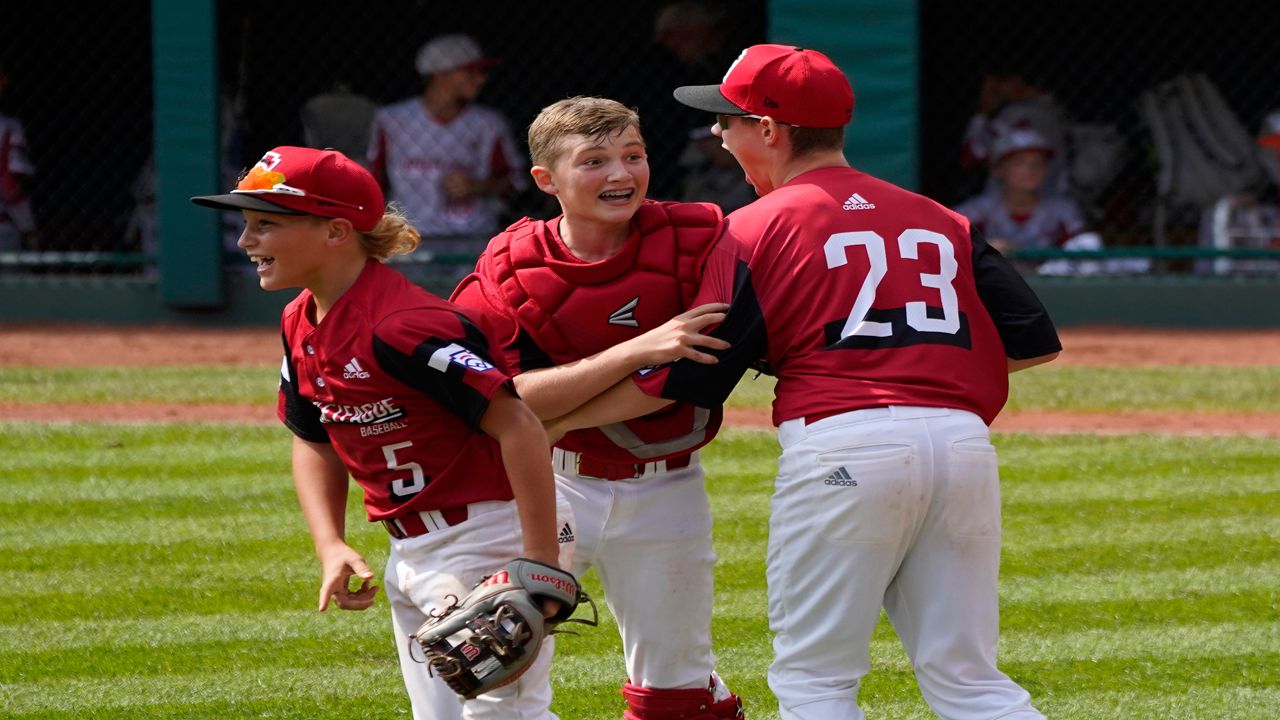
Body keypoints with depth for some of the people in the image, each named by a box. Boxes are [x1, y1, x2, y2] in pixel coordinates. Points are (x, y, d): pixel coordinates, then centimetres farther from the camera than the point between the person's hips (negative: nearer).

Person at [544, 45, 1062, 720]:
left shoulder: (755, 228, 5)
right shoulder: (941, 221, 18)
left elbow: (682, 376, 3)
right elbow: (1035, 341, 12)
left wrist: (550, 421, 14)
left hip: (843, 441, -5)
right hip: (965, 446, 5)